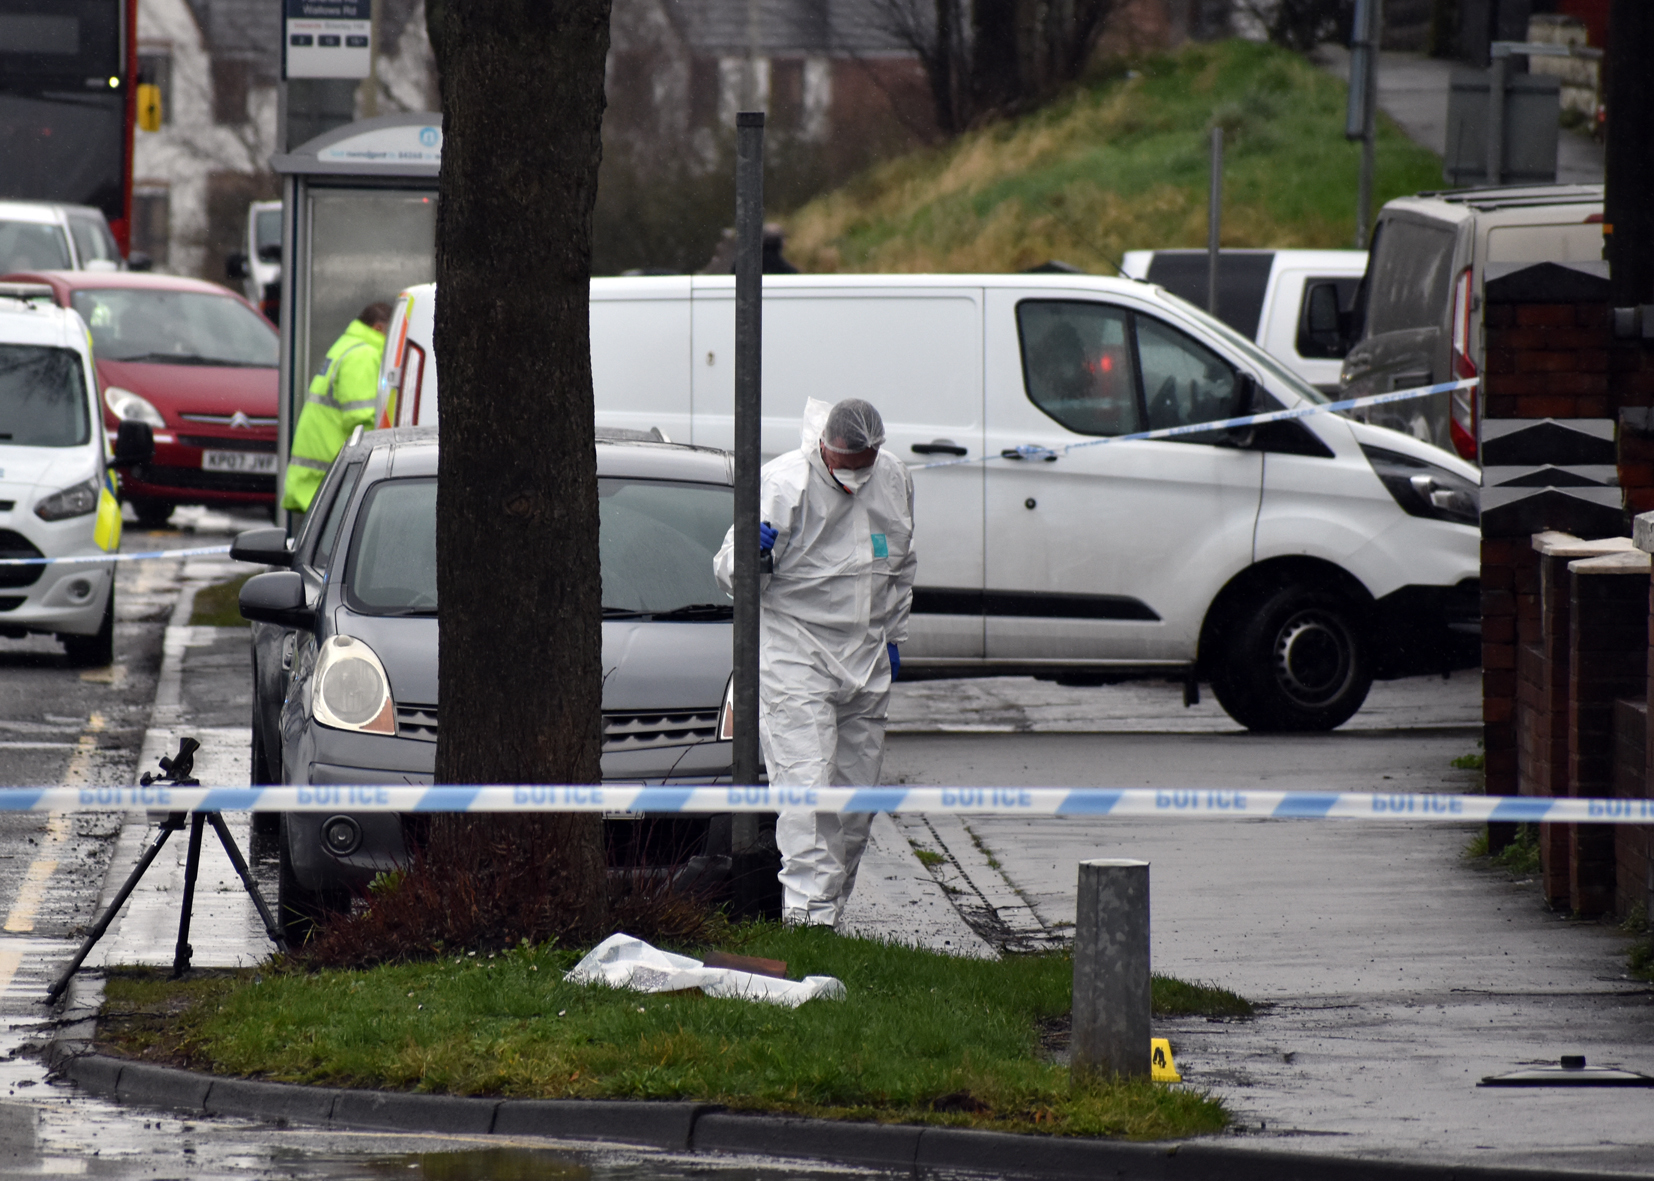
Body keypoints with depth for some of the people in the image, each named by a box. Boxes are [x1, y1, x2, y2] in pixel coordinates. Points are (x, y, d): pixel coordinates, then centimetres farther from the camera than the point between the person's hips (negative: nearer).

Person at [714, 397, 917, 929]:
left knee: (857, 793, 6)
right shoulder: (783, 485, -13)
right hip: (795, 651, -6)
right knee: (806, 786, -16)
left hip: (865, 661, 6)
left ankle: (830, 905, 16)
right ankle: (808, 909, -21)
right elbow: (728, 570, -10)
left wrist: (892, 637, 22)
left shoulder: (894, 481, 5)